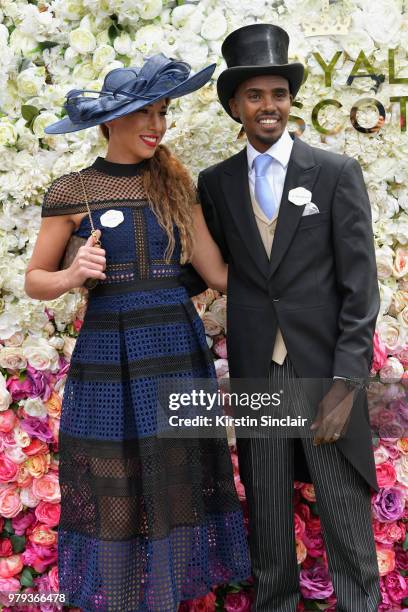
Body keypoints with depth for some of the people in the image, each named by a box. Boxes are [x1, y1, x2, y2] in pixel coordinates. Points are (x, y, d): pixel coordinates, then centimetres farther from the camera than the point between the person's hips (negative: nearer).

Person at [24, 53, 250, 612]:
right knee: (115, 489, 5)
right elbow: (35, 280, 2)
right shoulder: (71, 192, -2)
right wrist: (73, 276, -17)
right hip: (109, 353, -3)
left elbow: (217, 273, 4)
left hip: (178, 346, 3)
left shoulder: (176, 183, 7)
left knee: (179, 482, 9)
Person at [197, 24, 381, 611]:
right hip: (254, 370, 2)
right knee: (266, 510, 13)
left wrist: (346, 384, -12)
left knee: (346, 516, 6)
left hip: (325, 368, -2)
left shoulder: (337, 173, -2)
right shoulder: (215, 183, 7)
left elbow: (360, 284, -6)